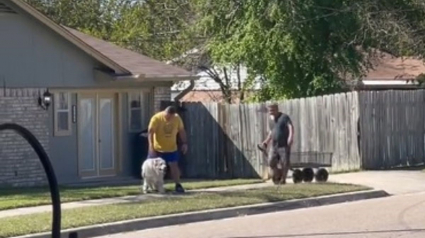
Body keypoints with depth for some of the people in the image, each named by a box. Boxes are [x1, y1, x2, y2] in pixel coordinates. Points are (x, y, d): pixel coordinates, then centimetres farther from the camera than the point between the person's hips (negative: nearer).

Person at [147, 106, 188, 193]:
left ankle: (178, 185, 8)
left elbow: (181, 130, 5)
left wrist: (184, 143, -1)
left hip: (171, 148, 2)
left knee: (174, 165, 0)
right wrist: (151, 146, -26)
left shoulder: (177, 119, -7)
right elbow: (150, 132, -19)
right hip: (157, 148, -2)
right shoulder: (156, 118, -18)